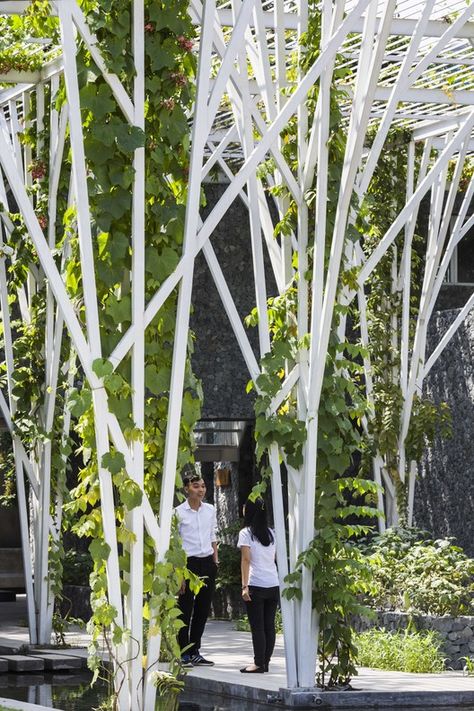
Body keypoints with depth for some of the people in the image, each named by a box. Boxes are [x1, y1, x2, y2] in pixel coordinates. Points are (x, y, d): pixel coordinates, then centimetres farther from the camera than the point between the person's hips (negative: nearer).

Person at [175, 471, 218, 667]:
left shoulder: (210, 510, 10)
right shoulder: (179, 512, -5)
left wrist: (215, 561, 11)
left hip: (207, 563, 5)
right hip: (188, 561, -5)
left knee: (203, 608, 8)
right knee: (185, 610, -4)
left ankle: (195, 653, 17)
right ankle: (183, 654, 2)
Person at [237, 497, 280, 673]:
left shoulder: (246, 533, -3)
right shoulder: (271, 533, 14)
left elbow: (246, 559, -11)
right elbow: (275, 558, 14)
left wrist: (245, 586, -13)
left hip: (256, 586, -5)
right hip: (274, 585, 5)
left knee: (257, 626, -3)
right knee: (269, 625, 8)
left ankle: (259, 663, -5)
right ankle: (266, 662, 11)